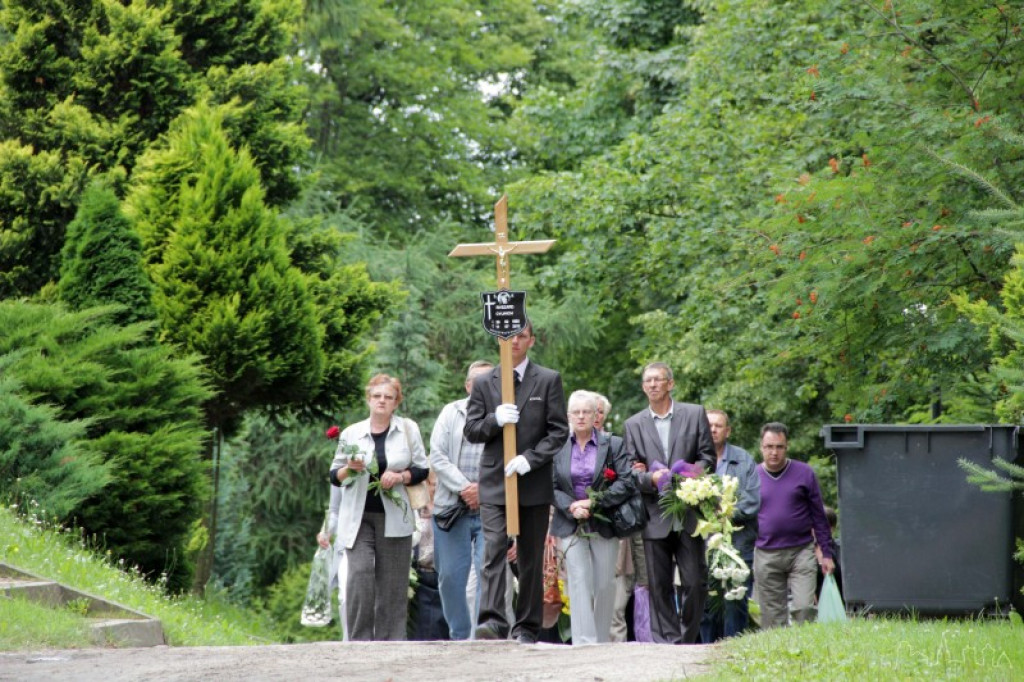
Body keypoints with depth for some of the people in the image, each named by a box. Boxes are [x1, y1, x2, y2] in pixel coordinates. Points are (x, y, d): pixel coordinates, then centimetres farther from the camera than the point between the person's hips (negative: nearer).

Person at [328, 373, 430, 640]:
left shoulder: (408, 429, 6)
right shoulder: (351, 433, 7)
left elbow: (422, 469, 7)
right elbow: (334, 476, 9)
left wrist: (401, 476, -12)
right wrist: (349, 469, -12)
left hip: (394, 516, 0)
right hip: (358, 517, 0)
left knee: (392, 583, 0)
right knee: (359, 576, -13)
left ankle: (390, 642, 6)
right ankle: (359, 641, -9)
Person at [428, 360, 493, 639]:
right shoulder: (451, 413, 12)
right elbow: (437, 456, 4)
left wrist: (483, 489, -12)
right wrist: (463, 488, -7)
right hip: (452, 507, 2)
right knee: (451, 575, 3)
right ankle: (459, 635, 13)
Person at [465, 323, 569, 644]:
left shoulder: (548, 380, 5)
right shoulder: (484, 383, 10)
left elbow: (559, 431, 0)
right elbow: (471, 431, 8)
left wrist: (530, 458, -13)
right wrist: (494, 420, -13)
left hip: (533, 482, 0)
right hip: (494, 482, 0)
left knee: (531, 558, 5)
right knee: (494, 551, -15)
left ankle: (526, 628, 12)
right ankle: (492, 622, -24)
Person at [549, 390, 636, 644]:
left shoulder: (613, 445, 2)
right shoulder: (558, 448, 5)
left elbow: (627, 482, -6)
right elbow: (551, 487, 3)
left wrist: (593, 503, -13)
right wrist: (571, 507, -15)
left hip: (604, 525, 0)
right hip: (571, 525, 0)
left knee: (605, 584, 4)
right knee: (579, 581, -11)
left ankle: (602, 640, 17)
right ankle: (584, 642, -16)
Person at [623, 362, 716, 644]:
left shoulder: (695, 415, 8)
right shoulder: (634, 425, 11)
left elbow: (708, 457, 5)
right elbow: (630, 471, 7)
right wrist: (650, 478, -14)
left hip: (689, 514, -1)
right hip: (655, 515, 1)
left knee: (695, 581, -5)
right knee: (659, 585, 1)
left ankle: (688, 639, 8)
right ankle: (667, 640, 5)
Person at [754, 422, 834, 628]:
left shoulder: (804, 474, 4)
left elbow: (819, 516, 8)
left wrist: (826, 553, 5)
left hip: (801, 551, -1)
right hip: (766, 557, 1)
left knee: (804, 608, -12)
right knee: (773, 618, 3)